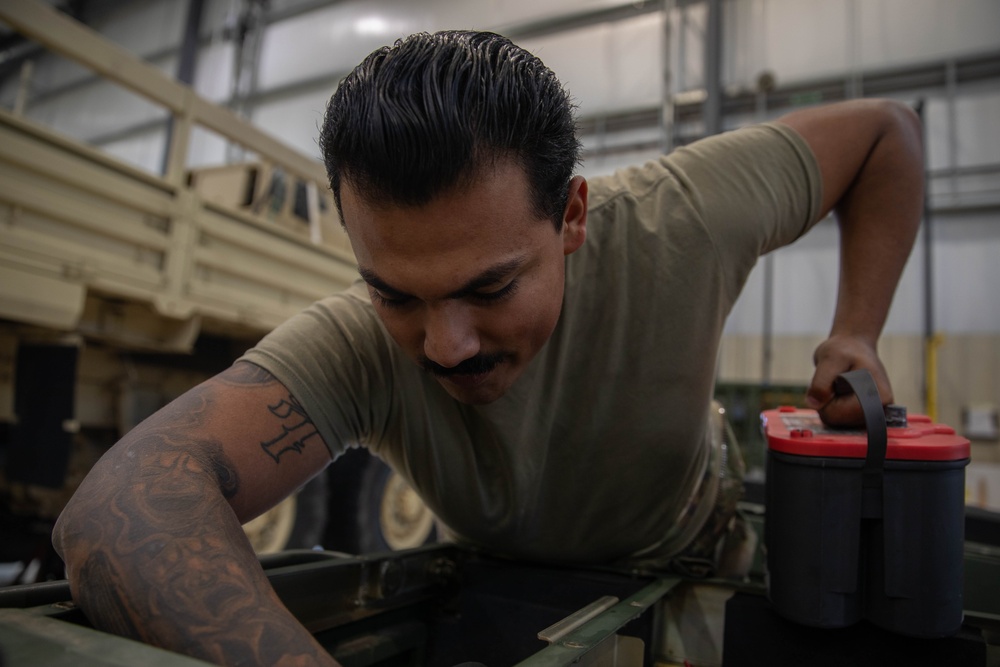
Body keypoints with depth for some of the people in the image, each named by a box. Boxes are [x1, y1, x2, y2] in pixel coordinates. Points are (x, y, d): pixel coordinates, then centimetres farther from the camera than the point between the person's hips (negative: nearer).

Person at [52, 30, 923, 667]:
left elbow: (888, 131, -16)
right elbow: (124, 503, -48)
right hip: (500, 584, 0)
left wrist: (856, 338, -23)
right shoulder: (356, 346, -36)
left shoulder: (674, 223, -32)